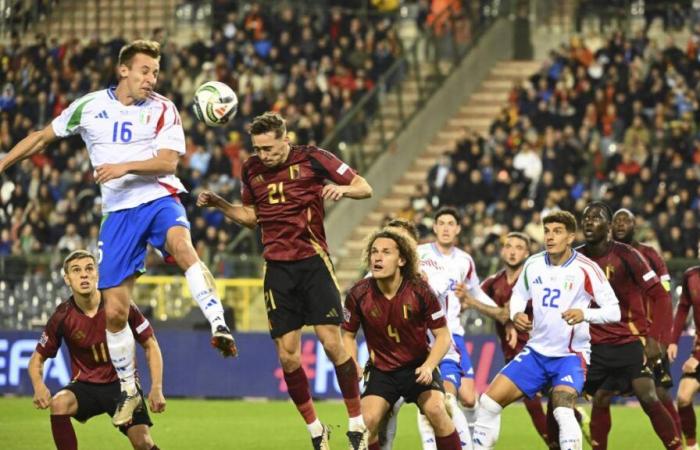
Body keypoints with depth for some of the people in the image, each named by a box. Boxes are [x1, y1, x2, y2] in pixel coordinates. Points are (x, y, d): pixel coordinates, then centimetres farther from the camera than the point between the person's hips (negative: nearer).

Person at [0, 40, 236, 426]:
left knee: (182, 246, -39)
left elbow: (168, 162, -10)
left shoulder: (163, 110, 0)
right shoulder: (89, 107, 6)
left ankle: (219, 327, -48)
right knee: (114, 311, 0)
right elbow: (43, 137, 18)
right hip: (118, 212, 2)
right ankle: (128, 391, 18)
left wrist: (125, 166, -23)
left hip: (160, 199, -2)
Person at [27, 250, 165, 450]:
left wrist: (157, 388, -13)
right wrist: (39, 386, -22)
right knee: (59, 403, -31)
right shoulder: (62, 317, -11)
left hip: (122, 383, -1)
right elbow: (37, 358, 0)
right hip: (85, 386, 1)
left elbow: (150, 345, -3)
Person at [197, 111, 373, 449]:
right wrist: (219, 204, 7)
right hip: (277, 268, 4)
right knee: (287, 355, -1)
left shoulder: (312, 159, -5)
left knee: (332, 343, -12)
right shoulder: (252, 170, 8)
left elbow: (364, 188, -2)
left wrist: (343, 189, -23)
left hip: (312, 262, -4)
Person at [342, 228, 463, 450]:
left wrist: (429, 366, -25)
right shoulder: (359, 294, -12)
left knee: (435, 410, -26)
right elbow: (349, 335, 4)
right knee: (367, 420, -19)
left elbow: (443, 335, -9)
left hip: (418, 367, -1)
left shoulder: (420, 291, -17)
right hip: (381, 370, 1)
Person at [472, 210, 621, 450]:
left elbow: (614, 311, -15)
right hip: (536, 351, 5)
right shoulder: (533, 264, 0)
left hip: (571, 355, -5)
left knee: (563, 413, -29)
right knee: (489, 401, -1)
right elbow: (518, 294, 19)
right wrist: (516, 314, -4)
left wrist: (584, 314, -33)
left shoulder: (585, 269, -14)